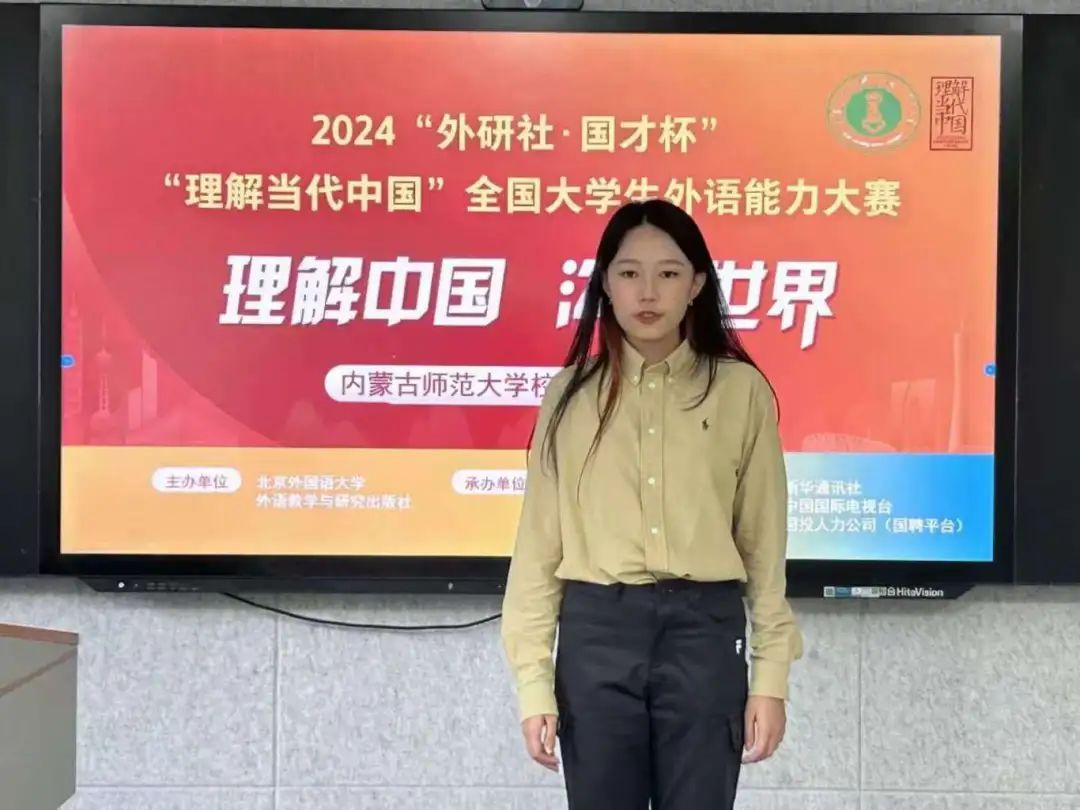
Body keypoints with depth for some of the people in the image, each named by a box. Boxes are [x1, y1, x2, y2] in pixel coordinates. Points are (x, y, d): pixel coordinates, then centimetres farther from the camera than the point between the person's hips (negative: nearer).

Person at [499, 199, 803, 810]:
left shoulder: (741, 391, 1)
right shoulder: (572, 394, 3)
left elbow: (764, 544, 3)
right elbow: (539, 546, 3)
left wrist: (771, 676, 1)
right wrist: (534, 682, -1)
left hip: (704, 634, -1)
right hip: (596, 634, 1)